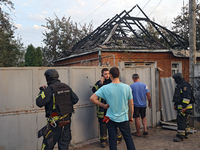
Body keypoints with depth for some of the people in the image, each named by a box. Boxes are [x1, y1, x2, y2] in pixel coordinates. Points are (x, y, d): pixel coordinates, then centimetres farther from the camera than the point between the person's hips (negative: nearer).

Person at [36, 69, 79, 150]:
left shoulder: (49, 89, -14)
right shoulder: (67, 87, 5)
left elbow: (39, 103, -18)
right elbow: (75, 99, 8)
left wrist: (42, 91, -4)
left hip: (55, 121, -6)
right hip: (67, 120, 6)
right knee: (64, 143, 16)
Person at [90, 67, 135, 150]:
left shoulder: (105, 88, -13)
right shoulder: (127, 87, -9)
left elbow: (92, 98, -13)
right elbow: (131, 104, -2)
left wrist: (104, 105, -2)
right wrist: (130, 117, 11)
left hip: (111, 118, 0)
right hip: (123, 118, 1)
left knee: (112, 140, 13)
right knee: (128, 138, 17)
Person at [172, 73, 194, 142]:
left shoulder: (185, 85, -16)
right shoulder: (179, 85, 16)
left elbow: (187, 97, -23)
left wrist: (184, 107, -25)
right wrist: (175, 105, 23)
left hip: (184, 108, -10)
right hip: (180, 107, 10)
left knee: (181, 121, -8)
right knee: (182, 121, 15)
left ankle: (181, 136, -2)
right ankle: (185, 134, 26)